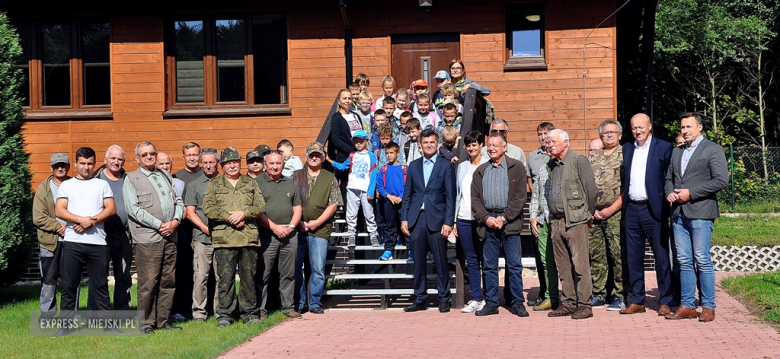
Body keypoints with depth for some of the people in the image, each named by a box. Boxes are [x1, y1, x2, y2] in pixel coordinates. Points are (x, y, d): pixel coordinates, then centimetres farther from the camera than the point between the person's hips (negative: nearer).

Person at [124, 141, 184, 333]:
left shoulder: (166, 176, 20)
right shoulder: (131, 179, 3)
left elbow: (178, 201, 18)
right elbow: (133, 209, -8)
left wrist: (176, 221, -2)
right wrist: (159, 225, -11)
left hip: (170, 237, 5)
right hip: (147, 239, -5)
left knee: (168, 281, 6)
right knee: (148, 282, -6)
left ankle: (163, 321, 14)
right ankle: (146, 322, 4)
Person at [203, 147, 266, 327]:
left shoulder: (251, 183, 16)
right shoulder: (214, 184, 11)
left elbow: (261, 207, 6)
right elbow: (208, 208, -2)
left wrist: (243, 213, -10)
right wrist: (230, 217, -11)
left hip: (249, 238, 2)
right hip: (224, 238, -1)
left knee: (249, 276, 5)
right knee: (225, 278, -1)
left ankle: (250, 313, 14)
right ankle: (224, 315, 6)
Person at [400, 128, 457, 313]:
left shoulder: (445, 166, 3)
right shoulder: (414, 166, 13)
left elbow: (450, 196, -1)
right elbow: (407, 194, 13)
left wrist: (448, 222, -9)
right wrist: (404, 218, 4)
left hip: (436, 219, -3)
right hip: (416, 219, 3)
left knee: (441, 262, 0)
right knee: (419, 262, 7)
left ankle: (443, 299, 10)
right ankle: (420, 299, 15)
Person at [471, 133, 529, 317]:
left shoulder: (516, 167, 4)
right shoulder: (480, 171, 15)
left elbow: (520, 196, -4)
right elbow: (475, 198, 9)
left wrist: (504, 217, -11)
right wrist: (486, 218, -6)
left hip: (510, 221, -3)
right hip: (487, 221, 3)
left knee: (514, 264, -1)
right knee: (489, 265, 6)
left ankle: (518, 303, 6)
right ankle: (491, 304, 13)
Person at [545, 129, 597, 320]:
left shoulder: (578, 161, -6)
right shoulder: (551, 165, 16)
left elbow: (591, 189, -6)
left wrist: (589, 214, 1)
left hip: (575, 221, -7)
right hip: (557, 221, 7)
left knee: (580, 264, -6)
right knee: (563, 266, 9)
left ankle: (584, 305, -1)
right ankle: (568, 303, 16)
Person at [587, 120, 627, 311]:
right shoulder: (592, 157, 15)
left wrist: (611, 209, -11)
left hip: (616, 214, -4)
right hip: (593, 214, 5)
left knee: (618, 255, -4)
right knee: (595, 255, 7)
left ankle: (619, 296, 3)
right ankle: (598, 295, 15)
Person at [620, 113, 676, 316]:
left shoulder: (664, 148, -2)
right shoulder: (627, 149, 13)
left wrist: (666, 204, -10)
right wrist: (623, 202, 9)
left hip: (653, 209, -5)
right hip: (632, 209, 5)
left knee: (661, 256, 0)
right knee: (633, 257, 8)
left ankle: (665, 302, 9)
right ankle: (637, 301, 16)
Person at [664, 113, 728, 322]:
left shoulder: (713, 150, -2)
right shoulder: (677, 152, 18)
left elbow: (721, 180, -11)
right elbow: (668, 178, 26)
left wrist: (691, 193, -14)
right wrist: (669, 192, 3)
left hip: (700, 212, -6)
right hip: (679, 213, 6)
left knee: (702, 261, -4)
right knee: (684, 261, 7)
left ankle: (708, 307, 4)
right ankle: (687, 305, 12)